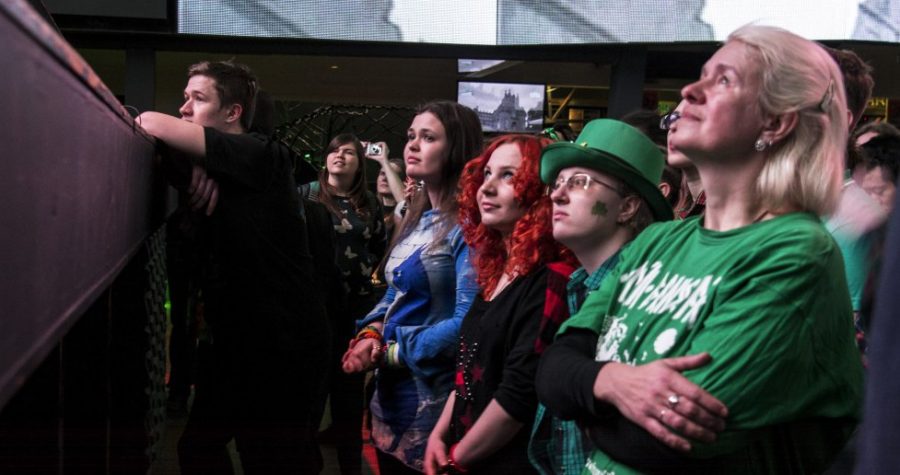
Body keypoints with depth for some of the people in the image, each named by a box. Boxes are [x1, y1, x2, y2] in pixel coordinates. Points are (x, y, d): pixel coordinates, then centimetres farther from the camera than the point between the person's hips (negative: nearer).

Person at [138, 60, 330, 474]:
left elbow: (156, 125, -21)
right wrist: (194, 164, -14)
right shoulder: (216, 170, 11)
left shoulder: (262, 156, -14)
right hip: (234, 343, 8)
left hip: (285, 347, -8)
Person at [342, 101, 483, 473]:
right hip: (390, 391, 8)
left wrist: (391, 352, -15)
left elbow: (467, 321, -23)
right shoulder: (416, 218, 10)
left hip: (430, 400, -8)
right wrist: (372, 334, -4)